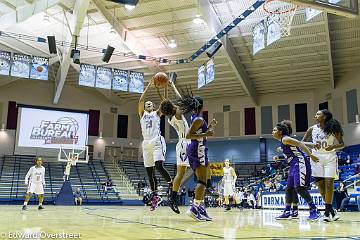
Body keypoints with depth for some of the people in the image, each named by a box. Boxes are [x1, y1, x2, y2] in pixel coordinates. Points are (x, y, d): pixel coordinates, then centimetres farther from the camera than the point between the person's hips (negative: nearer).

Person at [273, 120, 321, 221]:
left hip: (300, 164, -11)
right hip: (294, 166, 11)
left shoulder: (285, 139, -10)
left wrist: (311, 155, -26)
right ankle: (287, 212, 14)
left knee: (299, 188, -16)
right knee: (289, 188, 10)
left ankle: (314, 211, -9)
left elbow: (300, 144, -20)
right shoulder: (283, 141, 18)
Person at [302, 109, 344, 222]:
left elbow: (342, 144, -1)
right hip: (316, 157, 3)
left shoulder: (333, 129, -4)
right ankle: (331, 209, 18)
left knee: (329, 183, -8)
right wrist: (312, 144, -15)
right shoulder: (312, 129, 1)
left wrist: (333, 147, -22)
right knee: (320, 184, 2)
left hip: (330, 157, -3)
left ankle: (327, 211, -1)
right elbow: (302, 142, 5)